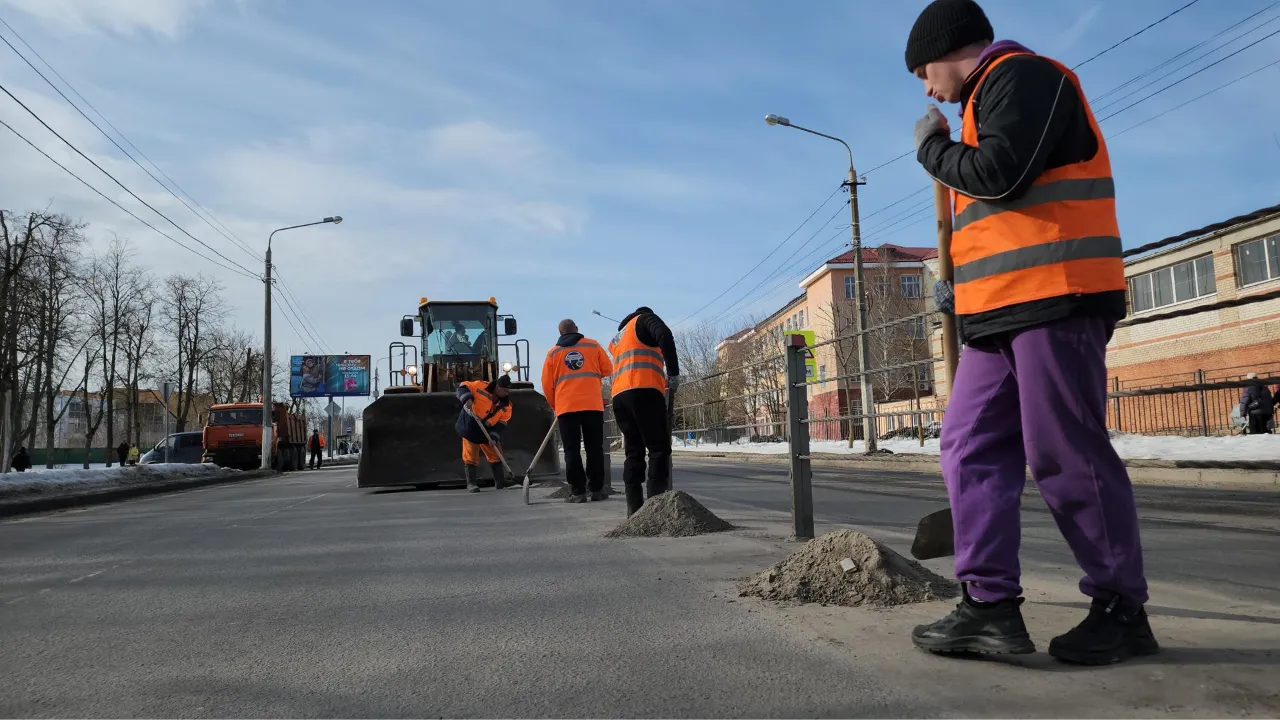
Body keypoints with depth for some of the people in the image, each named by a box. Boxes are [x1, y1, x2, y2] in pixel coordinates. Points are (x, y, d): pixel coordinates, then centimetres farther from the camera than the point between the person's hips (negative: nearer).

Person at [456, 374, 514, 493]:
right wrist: (467, 398, -31)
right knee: (471, 457, -3)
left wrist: (494, 436, -22)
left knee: (496, 455, 7)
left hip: (488, 431, 4)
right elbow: (463, 386, -12)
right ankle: (471, 484, 5)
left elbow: (502, 423, -9)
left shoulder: (506, 404, -8)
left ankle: (501, 483, 17)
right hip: (470, 428, -4)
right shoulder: (480, 386, -18)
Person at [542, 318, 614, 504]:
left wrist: (555, 406, 22)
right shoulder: (593, 345, 9)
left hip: (566, 407, 0)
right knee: (595, 448, 7)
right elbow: (608, 370, 13)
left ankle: (577, 492, -1)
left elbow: (547, 385, 9)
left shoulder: (553, 353, 10)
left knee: (572, 450, 3)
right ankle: (597, 490, 7)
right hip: (593, 405, 0)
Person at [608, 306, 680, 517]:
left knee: (633, 452, 8)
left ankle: (634, 508, 1)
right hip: (644, 391, -7)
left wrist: (660, 379, 25)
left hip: (619, 396, 7)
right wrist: (674, 374, -6)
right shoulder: (645, 318, 14)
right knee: (659, 448, -7)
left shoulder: (617, 338, 35)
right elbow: (665, 337, -8)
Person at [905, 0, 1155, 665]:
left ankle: (1122, 610, 7)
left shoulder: (1021, 75, -2)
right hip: (1005, 309, 10)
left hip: (1052, 299, -10)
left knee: (1066, 458, -7)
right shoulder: (990, 96, 28)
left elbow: (998, 173, -19)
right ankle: (991, 605, 1)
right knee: (971, 448, 1)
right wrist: (965, 283, 21)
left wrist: (931, 147, 0)